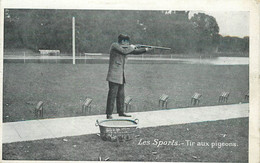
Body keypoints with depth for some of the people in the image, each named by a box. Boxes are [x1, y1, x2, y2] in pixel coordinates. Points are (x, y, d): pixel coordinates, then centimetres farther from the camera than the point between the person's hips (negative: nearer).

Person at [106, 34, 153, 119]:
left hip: (121, 76, 9)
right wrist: (131, 47, -6)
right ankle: (109, 114, -5)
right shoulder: (114, 45, -8)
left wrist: (146, 49, 11)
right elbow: (124, 51, -22)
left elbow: (135, 51, 18)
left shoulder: (125, 47, 16)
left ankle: (121, 112, 23)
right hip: (114, 76, -9)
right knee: (112, 95, -9)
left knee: (121, 95, 13)